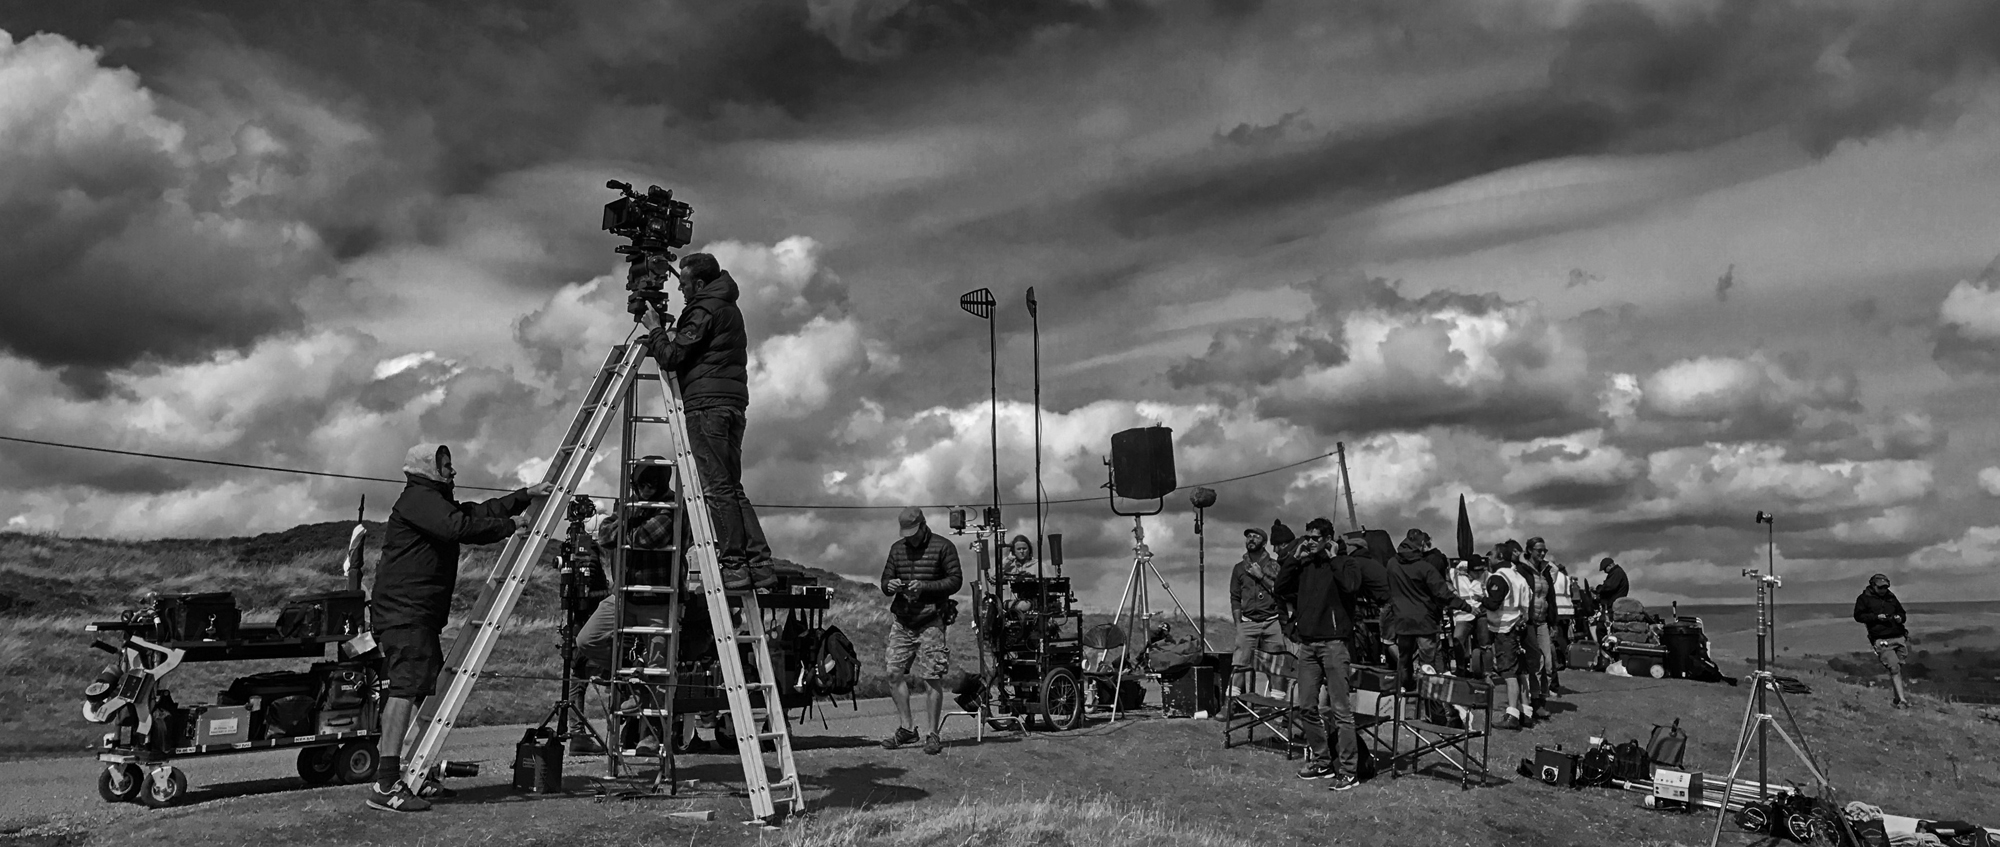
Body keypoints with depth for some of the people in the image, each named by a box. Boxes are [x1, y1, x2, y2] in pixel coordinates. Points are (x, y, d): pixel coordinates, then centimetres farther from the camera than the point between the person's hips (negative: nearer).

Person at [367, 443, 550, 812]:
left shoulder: (435, 502, 24)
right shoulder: (418, 499, -8)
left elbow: (480, 512, 27)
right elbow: (461, 527, -23)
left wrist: (525, 496, 24)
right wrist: (510, 527, -13)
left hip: (421, 616, 11)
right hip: (403, 612, -11)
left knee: (431, 689, 13)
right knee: (407, 685, -20)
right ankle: (385, 785, -25)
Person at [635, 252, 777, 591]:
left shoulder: (705, 311, -8)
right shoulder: (728, 309, 23)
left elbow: (672, 357, -10)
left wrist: (654, 328, 5)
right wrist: (664, 328, 21)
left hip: (707, 404, -9)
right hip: (734, 404, 9)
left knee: (717, 488, -9)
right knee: (732, 486, 8)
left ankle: (734, 565, -11)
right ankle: (759, 563, 3)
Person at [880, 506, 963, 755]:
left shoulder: (943, 546, -2)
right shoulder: (897, 548, 14)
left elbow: (955, 580, -6)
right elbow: (885, 580, 17)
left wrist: (925, 586, -17)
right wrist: (890, 586, -8)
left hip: (931, 621, -5)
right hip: (901, 621, 5)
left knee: (932, 678, -5)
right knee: (895, 674, 2)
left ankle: (932, 734, 3)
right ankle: (907, 728, 15)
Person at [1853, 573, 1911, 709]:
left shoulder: (1891, 597, 19)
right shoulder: (1864, 598, 3)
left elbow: (1902, 614, 26)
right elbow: (1858, 616, -4)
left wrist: (1900, 618, 3)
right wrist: (1876, 617, -14)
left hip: (1898, 636, 5)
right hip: (1882, 640, -5)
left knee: (1899, 667, 4)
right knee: (1894, 668, -13)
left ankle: (1897, 698, 17)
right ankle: (1902, 700, -12)